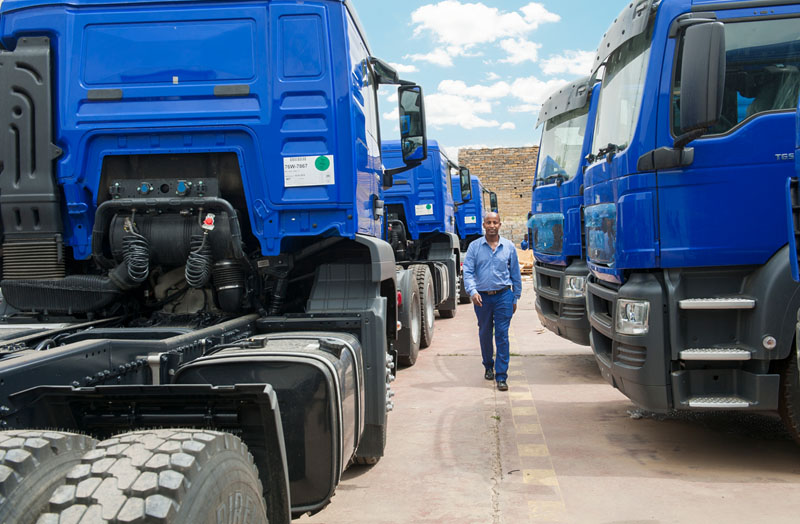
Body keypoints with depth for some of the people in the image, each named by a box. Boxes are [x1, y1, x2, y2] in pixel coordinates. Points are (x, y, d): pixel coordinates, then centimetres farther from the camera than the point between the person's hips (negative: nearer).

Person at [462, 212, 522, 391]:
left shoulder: (509, 247, 5)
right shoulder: (475, 247, 2)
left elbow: (515, 274, 11)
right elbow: (468, 272, -4)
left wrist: (516, 298, 11)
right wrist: (472, 291, -19)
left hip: (503, 295, -1)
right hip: (482, 297, 1)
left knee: (502, 335, -6)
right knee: (485, 334, 13)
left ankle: (501, 376, -3)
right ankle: (488, 366, 34)